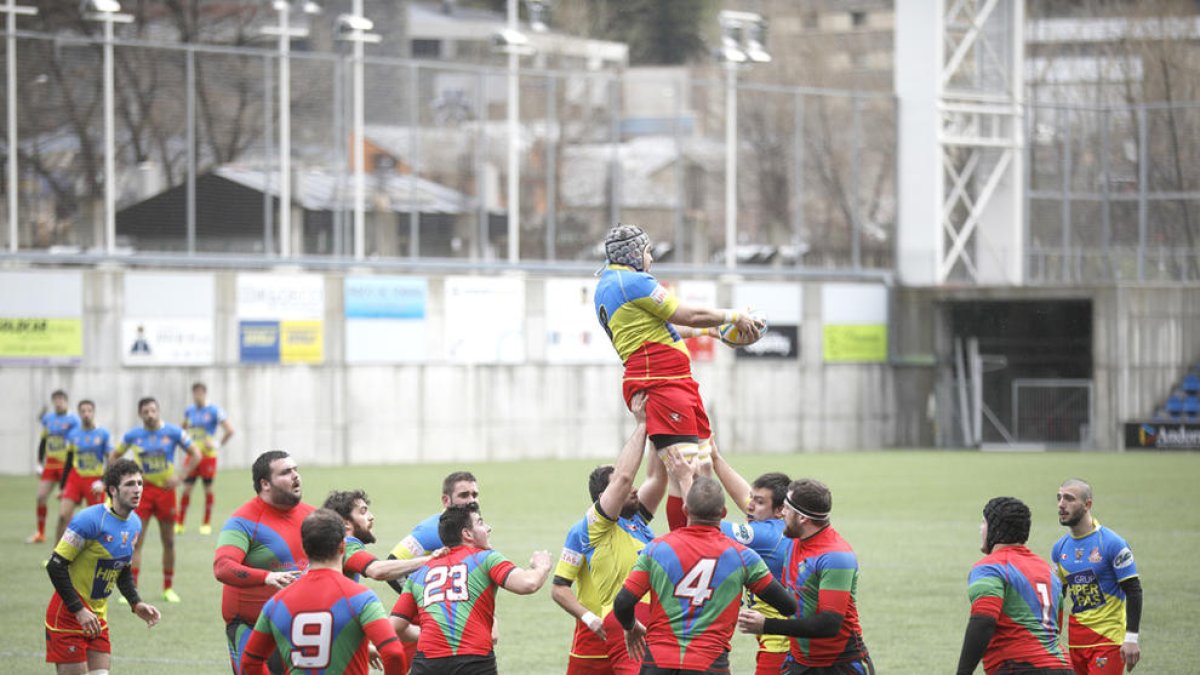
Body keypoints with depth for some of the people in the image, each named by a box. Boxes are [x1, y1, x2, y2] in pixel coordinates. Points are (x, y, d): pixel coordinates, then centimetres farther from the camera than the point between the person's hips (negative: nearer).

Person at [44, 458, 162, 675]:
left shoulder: (135, 524, 5)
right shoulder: (90, 520, -21)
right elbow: (55, 566, -20)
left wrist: (136, 604, 5)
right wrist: (79, 610, -22)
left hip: (97, 616, 8)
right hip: (69, 615, -8)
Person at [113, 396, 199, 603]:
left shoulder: (172, 432, -5)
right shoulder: (133, 435, -1)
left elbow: (195, 454, 0)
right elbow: (115, 456, 13)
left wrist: (180, 475, -10)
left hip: (165, 490, 0)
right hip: (142, 490, 0)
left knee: (168, 541, 8)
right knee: (134, 541, -9)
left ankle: (168, 588, 21)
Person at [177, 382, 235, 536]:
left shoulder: (214, 410, -6)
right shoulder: (189, 411, 9)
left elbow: (229, 431, -7)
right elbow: (183, 429, 26)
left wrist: (218, 444, -8)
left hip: (208, 455, -4)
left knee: (208, 488, 3)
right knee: (186, 488, -1)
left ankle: (207, 524, 13)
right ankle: (179, 524, 3)